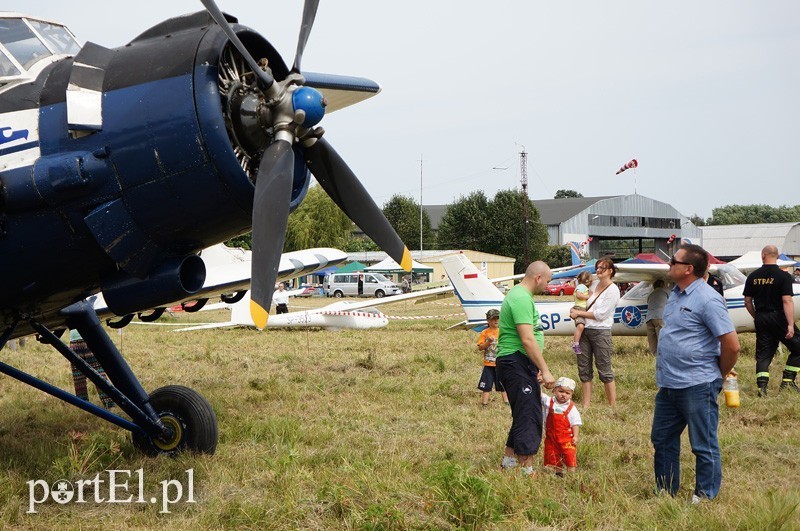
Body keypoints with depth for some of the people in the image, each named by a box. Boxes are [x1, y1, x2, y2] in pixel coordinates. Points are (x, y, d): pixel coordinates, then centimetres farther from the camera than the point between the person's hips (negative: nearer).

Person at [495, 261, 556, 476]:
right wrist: (544, 370, -21)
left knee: (524, 416, 18)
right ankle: (527, 472, -5)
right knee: (529, 417, -8)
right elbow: (527, 339, -23)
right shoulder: (522, 299, -16)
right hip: (516, 363, -11)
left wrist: (537, 367, 25)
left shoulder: (520, 295, 18)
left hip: (521, 364, 11)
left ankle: (508, 462, 27)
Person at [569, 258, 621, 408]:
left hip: (601, 332, -7)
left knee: (604, 370, -2)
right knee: (584, 369, 8)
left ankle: (613, 406, 6)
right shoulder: (595, 284, 11)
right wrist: (575, 310, 4)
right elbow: (585, 302, 25)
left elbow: (600, 314, -14)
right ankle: (586, 405, 14)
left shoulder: (613, 290, -9)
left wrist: (579, 313, -9)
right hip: (585, 330, 7)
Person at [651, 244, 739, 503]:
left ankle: (705, 499, 16)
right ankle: (666, 492, 30)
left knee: (704, 445, 4)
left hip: (697, 386, -10)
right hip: (668, 384, 10)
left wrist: (719, 375, -4)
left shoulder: (707, 300, -17)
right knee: (662, 439, 17)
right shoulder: (676, 294, 11)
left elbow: (731, 344, -19)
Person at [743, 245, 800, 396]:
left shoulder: (753, 277, 3)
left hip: (761, 319, 4)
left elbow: (747, 301, 7)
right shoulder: (783, 276, -10)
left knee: (763, 354, 8)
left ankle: (762, 386, -2)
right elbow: (787, 301, -17)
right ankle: (787, 380, 6)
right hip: (779, 317, -4)